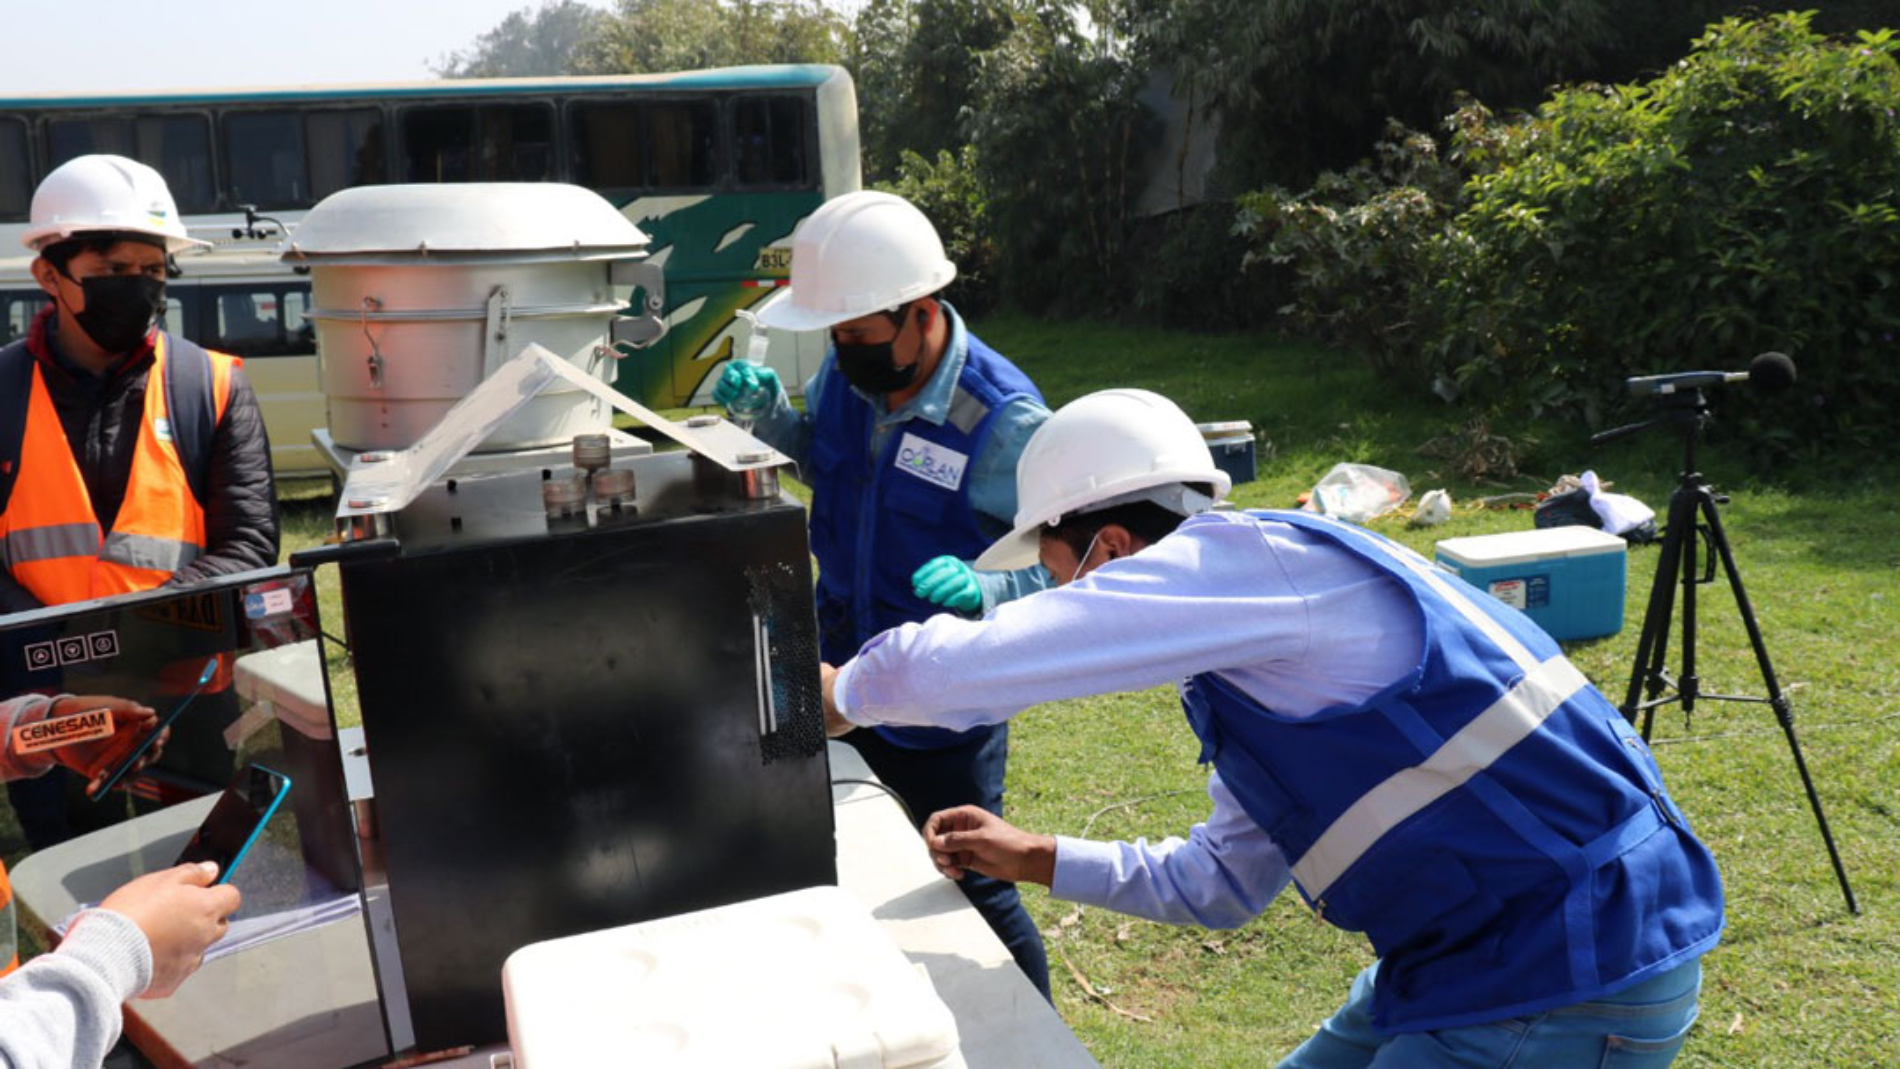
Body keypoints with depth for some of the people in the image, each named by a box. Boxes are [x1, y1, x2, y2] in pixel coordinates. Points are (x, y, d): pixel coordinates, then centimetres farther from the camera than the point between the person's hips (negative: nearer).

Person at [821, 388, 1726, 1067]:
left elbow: (950, 666, -25)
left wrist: (838, 695, -4)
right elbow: (1219, 883, 22)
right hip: (1470, 956, 9)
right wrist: (1032, 859, 16)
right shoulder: (1255, 658, 12)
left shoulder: (1255, 556, -19)